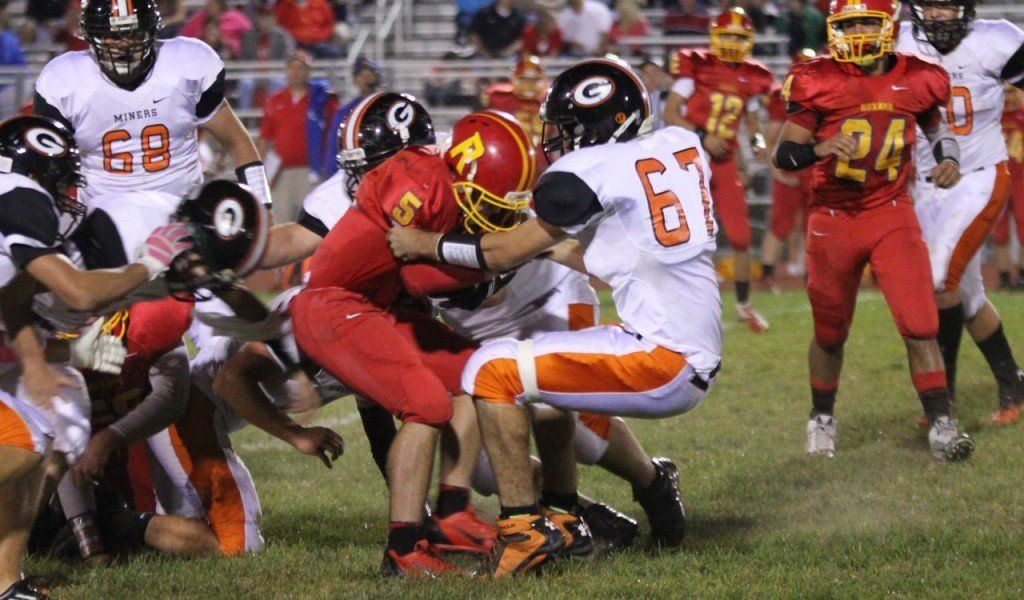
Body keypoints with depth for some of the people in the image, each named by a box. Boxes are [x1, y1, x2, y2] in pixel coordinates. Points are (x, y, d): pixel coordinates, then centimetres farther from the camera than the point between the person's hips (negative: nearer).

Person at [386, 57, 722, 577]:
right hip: (701, 362, 9)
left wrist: (425, 243, 7)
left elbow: (508, 252, -4)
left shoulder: (593, 170, -11)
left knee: (494, 371, -9)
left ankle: (524, 529, -10)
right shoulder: (681, 146, 11)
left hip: (663, 360, -9)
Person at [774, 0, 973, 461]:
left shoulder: (915, 80, -1)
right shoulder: (818, 82, -9)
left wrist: (948, 158, 1)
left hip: (892, 215, 1)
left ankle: (941, 425, -6)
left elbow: (935, 124, 21)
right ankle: (822, 419, 34)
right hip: (833, 218, -1)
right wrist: (819, 149, -29)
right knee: (830, 334, 12)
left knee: (920, 326, -12)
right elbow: (783, 154, -9)